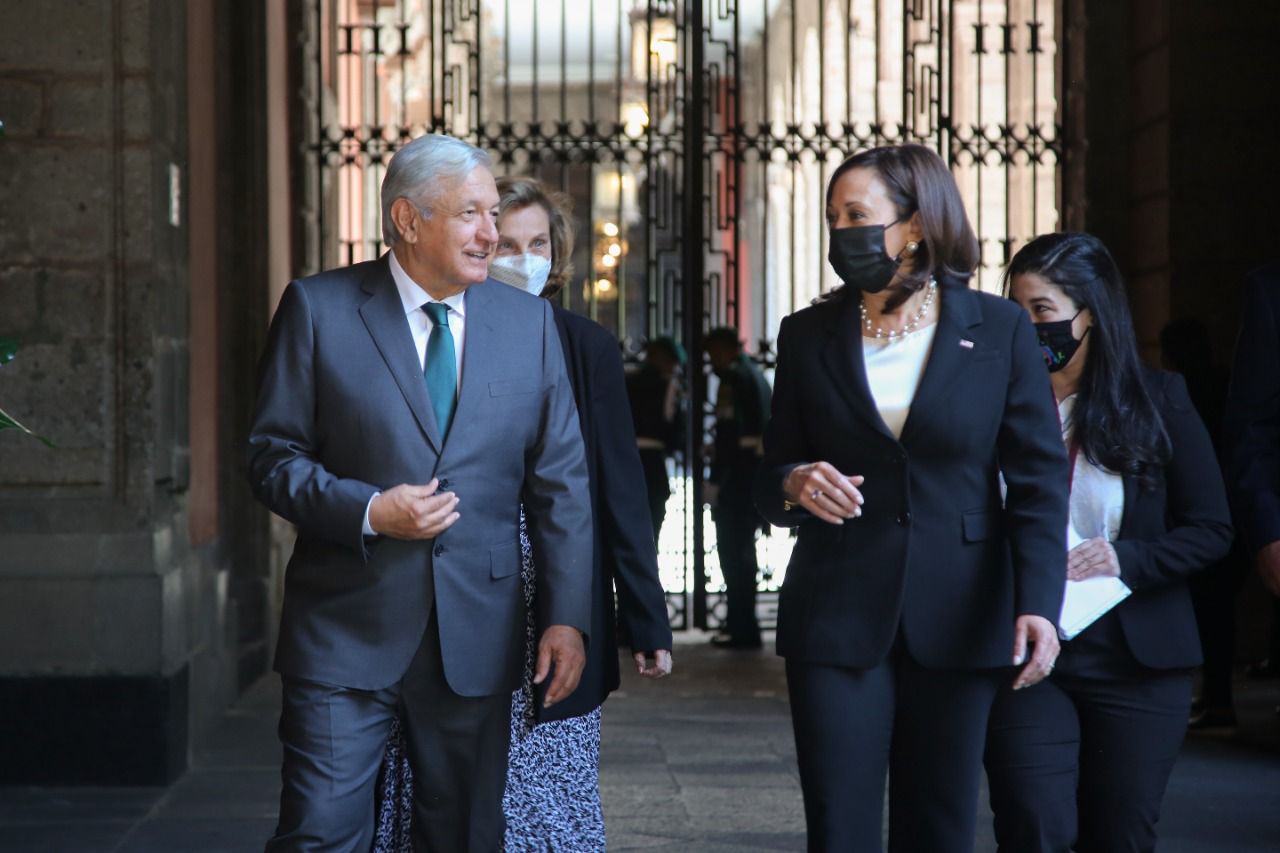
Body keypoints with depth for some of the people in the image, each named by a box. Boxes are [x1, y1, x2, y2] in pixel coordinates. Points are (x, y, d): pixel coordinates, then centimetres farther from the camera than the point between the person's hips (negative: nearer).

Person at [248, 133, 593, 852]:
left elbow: (562, 480, 7)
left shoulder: (529, 321, 8)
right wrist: (369, 512, -16)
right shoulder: (318, 308, 0)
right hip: (347, 631, -3)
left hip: (478, 637, 3)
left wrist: (568, 617, 0)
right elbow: (275, 455, 0)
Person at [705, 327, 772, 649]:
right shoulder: (756, 374, 19)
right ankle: (741, 625, 23)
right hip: (762, 467, 9)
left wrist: (715, 481, -17)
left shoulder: (732, 377, -10)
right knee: (742, 547, 16)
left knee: (732, 548, -4)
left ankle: (742, 628, -3)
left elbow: (728, 432, -18)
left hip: (739, 469, -9)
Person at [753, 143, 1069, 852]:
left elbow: (1038, 479, -1)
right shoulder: (808, 335, 6)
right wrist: (793, 484, -14)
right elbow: (769, 478, 11)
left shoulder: (999, 330, 1)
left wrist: (1039, 602, -15)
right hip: (837, 614, 1)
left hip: (957, 619, 0)